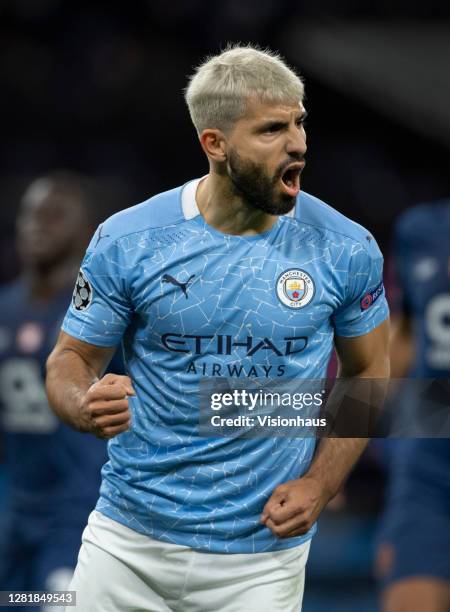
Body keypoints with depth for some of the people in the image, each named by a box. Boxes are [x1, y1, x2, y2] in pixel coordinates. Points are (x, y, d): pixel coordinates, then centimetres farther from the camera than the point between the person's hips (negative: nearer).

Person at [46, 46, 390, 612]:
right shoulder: (125, 241, -8)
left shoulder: (347, 251, -6)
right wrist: (85, 407, -22)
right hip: (128, 543, 0)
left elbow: (367, 373, 7)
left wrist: (317, 485, -6)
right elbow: (71, 359, 2)